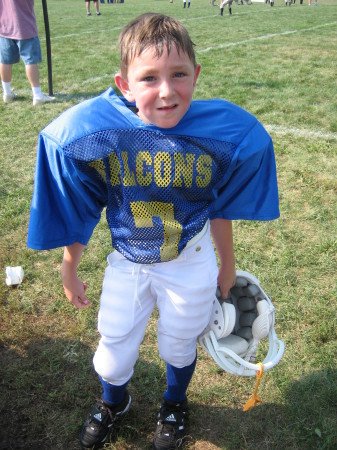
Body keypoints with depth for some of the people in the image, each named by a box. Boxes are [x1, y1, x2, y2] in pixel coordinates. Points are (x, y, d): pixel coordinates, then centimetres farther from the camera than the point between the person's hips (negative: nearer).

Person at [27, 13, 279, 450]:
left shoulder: (225, 133, -21)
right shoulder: (88, 133, -23)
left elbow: (220, 208, -5)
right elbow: (75, 214, -9)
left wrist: (227, 265, 7)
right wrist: (70, 271, 4)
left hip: (191, 266, 0)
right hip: (127, 265, 1)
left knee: (179, 348, 23)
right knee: (113, 353, 20)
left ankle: (175, 404, 60)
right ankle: (114, 402, 59)